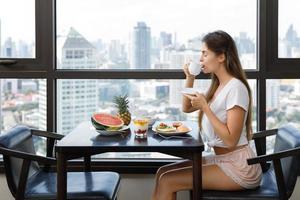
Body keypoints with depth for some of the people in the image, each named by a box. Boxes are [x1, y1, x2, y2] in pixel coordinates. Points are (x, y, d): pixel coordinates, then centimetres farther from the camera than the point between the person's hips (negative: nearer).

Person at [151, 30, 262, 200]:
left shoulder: (236, 87, -17)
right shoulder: (218, 86, 11)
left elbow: (231, 139, -22)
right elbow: (187, 108, 23)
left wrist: (205, 107, -22)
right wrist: (190, 78, 8)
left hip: (238, 166, -9)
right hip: (221, 159, 9)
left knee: (167, 181, -14)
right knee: (163, 172, -2)